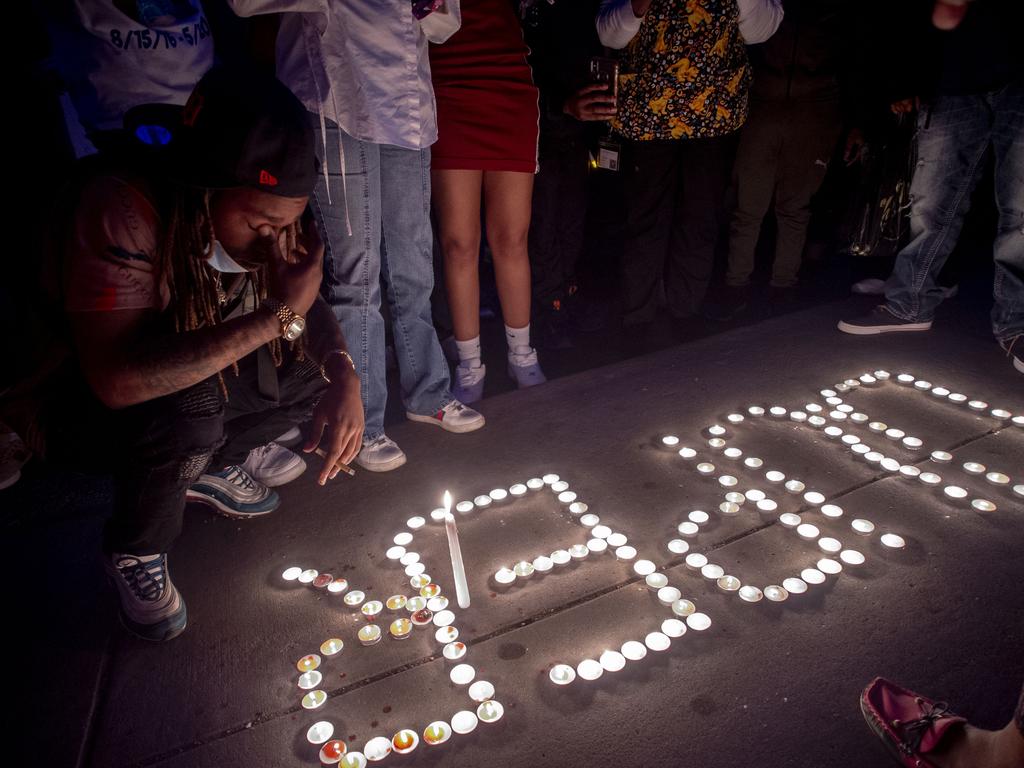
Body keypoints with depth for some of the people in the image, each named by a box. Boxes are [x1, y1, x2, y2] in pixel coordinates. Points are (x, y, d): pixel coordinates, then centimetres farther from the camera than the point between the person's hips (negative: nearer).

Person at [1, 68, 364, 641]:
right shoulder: (124, 210, -34)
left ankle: (213, 466, 14)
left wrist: (344, 379, -23)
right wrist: (277, 316, -42)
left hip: (194, 380, 6)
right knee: (185, 407, -36)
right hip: (71, 399, -6)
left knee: (317, 367, -11)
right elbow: (118, 380, -43)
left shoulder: (260, 213, -15)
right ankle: (137, 554, -5)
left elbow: (311, 312, -3)